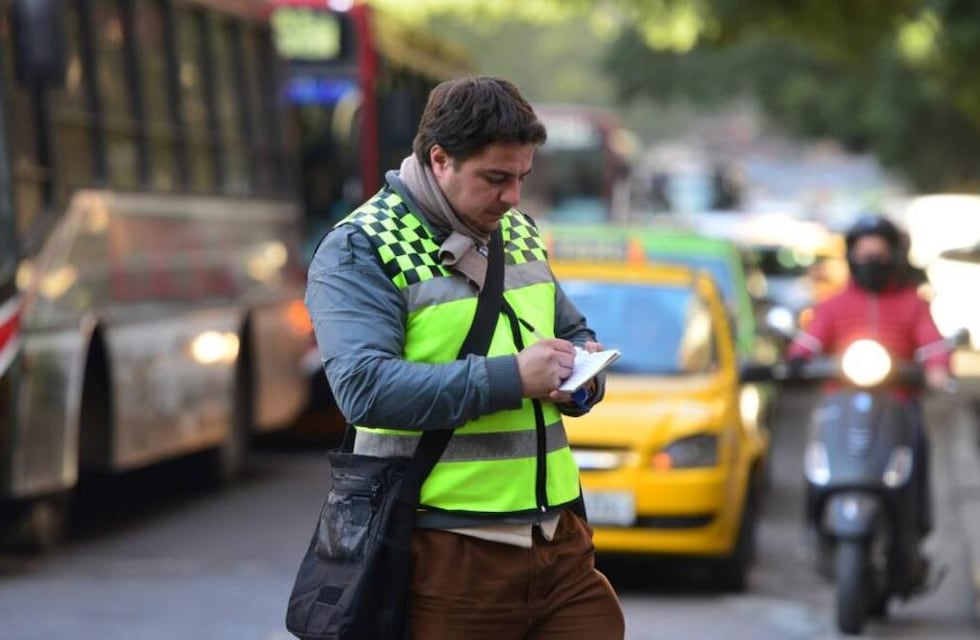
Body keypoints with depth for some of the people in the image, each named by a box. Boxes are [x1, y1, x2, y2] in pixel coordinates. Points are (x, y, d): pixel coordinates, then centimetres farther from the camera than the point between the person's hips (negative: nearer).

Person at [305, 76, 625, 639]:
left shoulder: (518, 233, 15)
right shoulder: (360, 249, -8)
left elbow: (573, 332, 27)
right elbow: (363, 387, -22)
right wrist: (511, 377, -24)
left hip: (558, 534, 6)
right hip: (447, 552, -6)